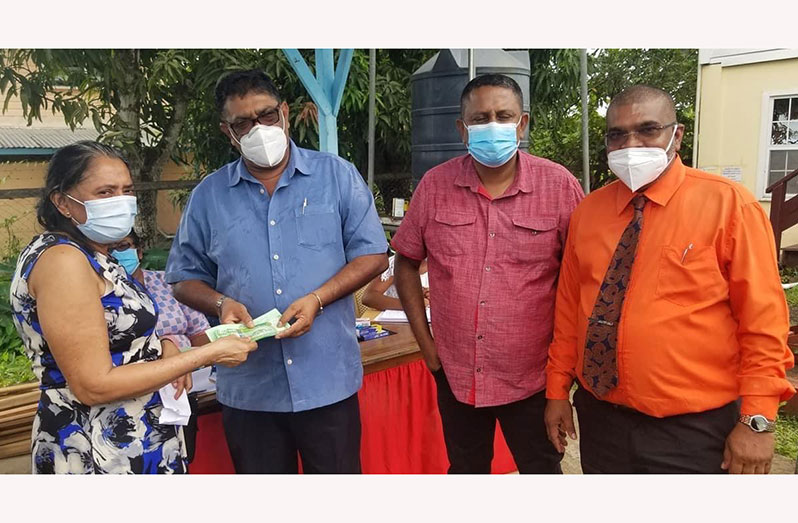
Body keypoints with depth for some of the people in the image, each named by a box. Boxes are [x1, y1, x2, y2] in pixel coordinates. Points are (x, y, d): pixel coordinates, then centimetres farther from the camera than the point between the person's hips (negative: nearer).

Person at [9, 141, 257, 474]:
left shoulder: (91, 256, 8)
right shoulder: (62, 259, -20)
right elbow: (94, 385, -23)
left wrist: (161, 347, -3)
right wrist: (206, 355, -21)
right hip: (100, 457, -9)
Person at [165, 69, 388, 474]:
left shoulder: (337, 176, 0)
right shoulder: (208, 196, 5)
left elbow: (372, 254, -1)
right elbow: (185, 278, 10)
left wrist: (317, 299, -15)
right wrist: (221, 303, -11)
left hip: (328, 380, -1)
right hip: (247, 388, 2)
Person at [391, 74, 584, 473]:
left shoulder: (559, 186, -10)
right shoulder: (434, 185, -4)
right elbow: (406, 262, 5)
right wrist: (426, 343, 2)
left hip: (532, 377, -2)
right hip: (455, 374, 3)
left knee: (542, 470, 16)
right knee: (465, 470, 22)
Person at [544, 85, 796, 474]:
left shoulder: (728, 204, -10)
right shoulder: (587, 211, 3)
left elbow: (763, 320, -10)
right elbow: (569, 307, 7)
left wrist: (757, 421, -12)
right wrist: (558, 390, 8)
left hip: (693, 429, -3)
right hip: (600, 418, 4)